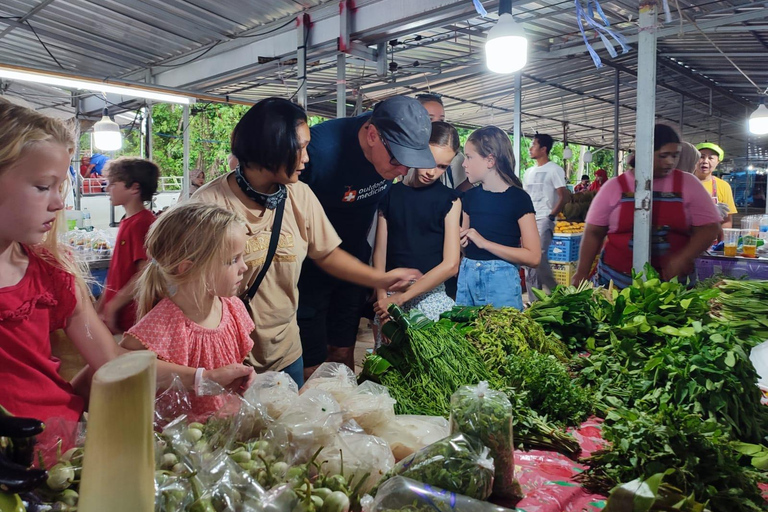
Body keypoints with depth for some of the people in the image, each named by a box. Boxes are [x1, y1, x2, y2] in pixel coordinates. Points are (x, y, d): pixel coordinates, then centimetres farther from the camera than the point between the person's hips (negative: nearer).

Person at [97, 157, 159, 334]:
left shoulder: (142, 222, -16)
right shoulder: (128, 221, 10)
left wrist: (112, 307, -18)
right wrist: (100, 307, 17)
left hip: (129, 319, -8)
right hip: (117, 315, 9)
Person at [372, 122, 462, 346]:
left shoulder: (449, 200, -1)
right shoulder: (390, 193, 5)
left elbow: (451, 264, -7)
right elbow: (380, 250, 2)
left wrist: (401, 297, -10)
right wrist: (382, 298, -9)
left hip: (430, 295, -1)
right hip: (390, 296, 2)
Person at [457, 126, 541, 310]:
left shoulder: (518, 198, -7)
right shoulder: (470, 196, 9)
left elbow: (533, 257, -14)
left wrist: (485, 242, -18)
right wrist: (460, 240, -3)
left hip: (501, 281, -5)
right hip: (467, 277, 5)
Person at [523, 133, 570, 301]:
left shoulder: (554, 169, -4)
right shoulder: (529, 171, 17)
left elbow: (564, 196, -10)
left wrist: (551, 216, -14)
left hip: (544, 220, -7)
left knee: (538, 258, -20)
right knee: (528, 261, 5)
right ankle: (534, 301, 12)